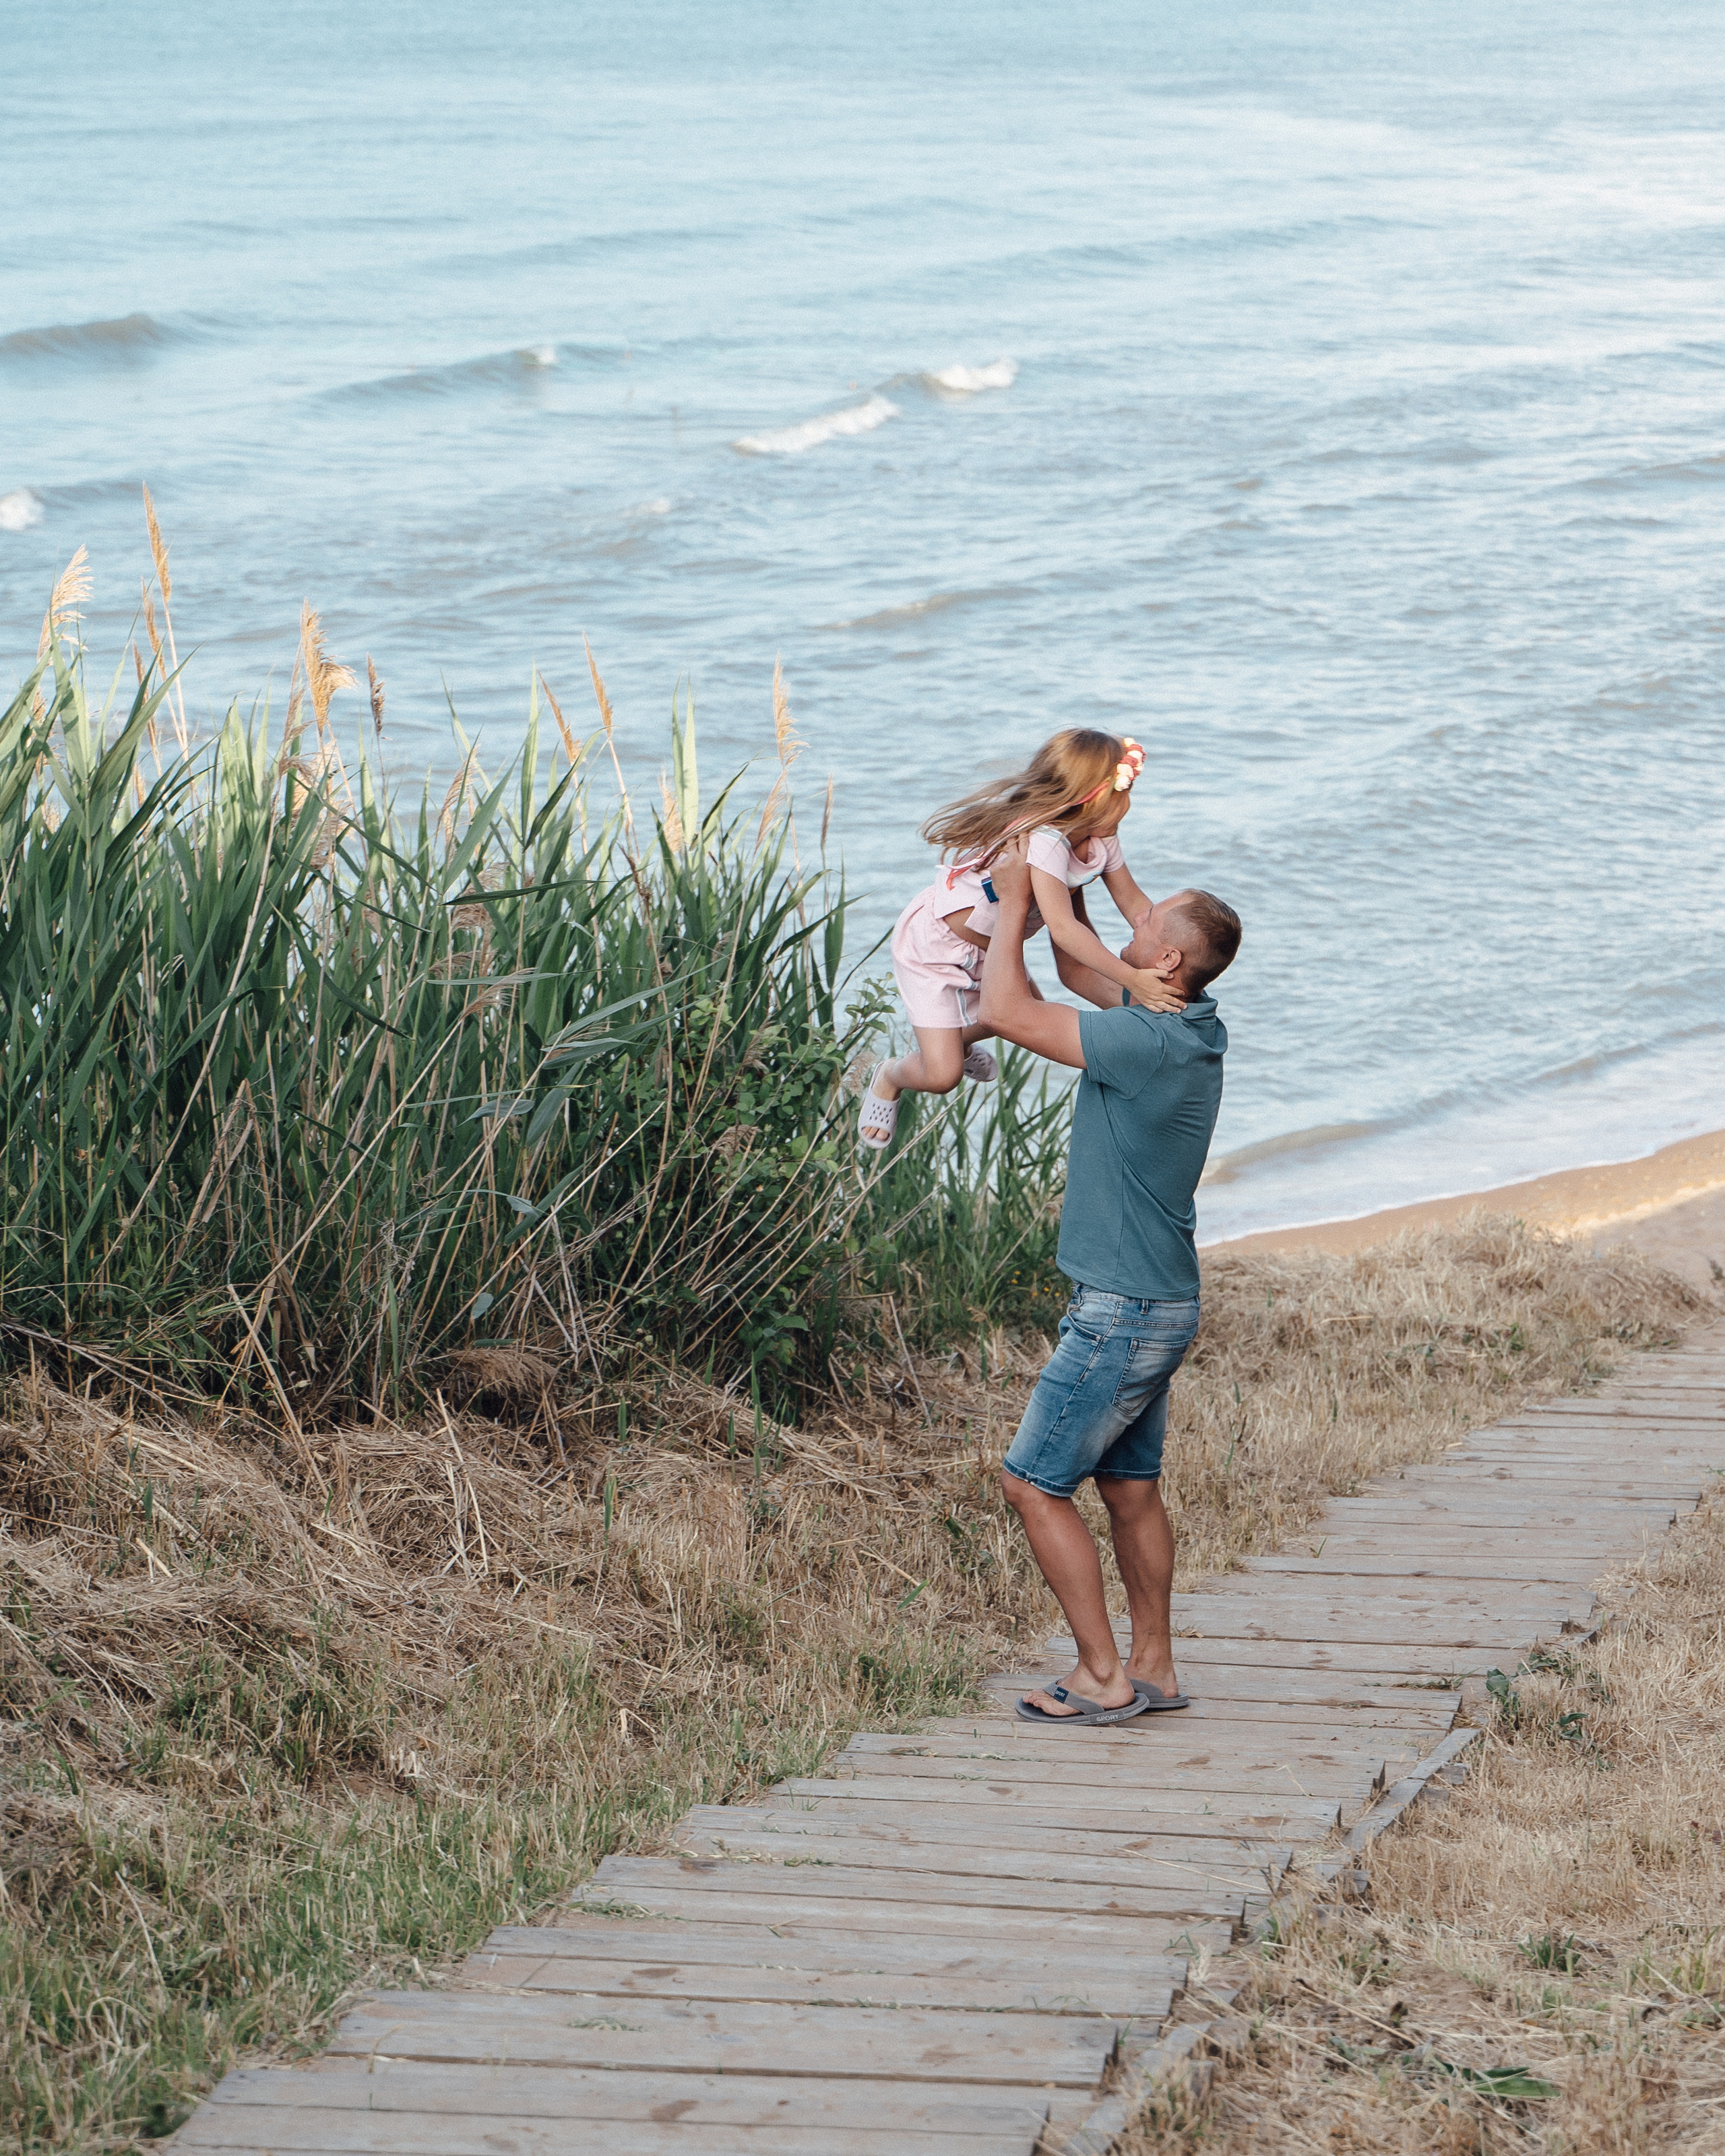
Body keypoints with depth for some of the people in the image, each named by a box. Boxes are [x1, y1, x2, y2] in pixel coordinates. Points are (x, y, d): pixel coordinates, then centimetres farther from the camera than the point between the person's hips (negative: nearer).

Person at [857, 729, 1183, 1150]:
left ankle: (955, 1040, 44)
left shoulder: (1100, 839, -12)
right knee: (941, 1076, -11)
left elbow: (1132, 901, -3)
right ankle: (890, 1076, 25)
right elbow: (1062, 929, -47)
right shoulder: (1042, 842, -40)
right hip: (932, 945, -9)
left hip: (990, 944, 9)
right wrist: (1132, 979, -49)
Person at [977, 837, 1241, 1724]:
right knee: (1130, 1487, 16)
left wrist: (1015, 898, -12)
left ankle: (1102, 1677, 0)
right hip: (1156, 1305, 10)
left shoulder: (1150, 1043, -25)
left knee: (1033, 1483, -3)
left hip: (1123, 1315, -10)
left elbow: (1007, 1011, -21)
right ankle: (1153, 1667, 22)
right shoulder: (1184, 1026, 4)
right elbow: (1080, 975, 23)